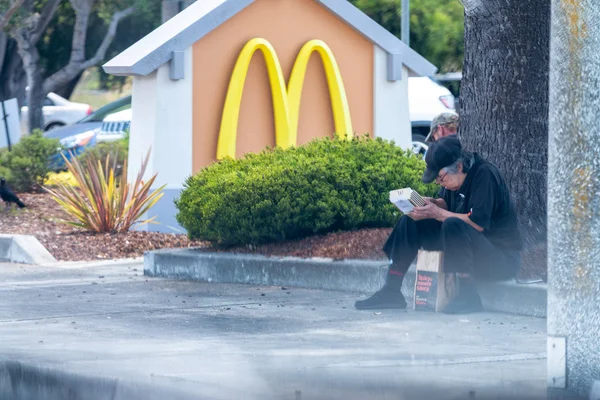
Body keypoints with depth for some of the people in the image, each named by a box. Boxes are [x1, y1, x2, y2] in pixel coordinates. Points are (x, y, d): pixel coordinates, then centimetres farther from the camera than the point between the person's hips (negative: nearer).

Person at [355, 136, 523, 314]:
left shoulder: (484, 174, -21)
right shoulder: (455, 178, 3)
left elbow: (478, 223, -28)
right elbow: (449, 205, 18)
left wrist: (437, 213, -24)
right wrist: (432, 204, -4)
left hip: (503, 258, -9)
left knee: (453, 225, -36)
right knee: (410, 222, 3)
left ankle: (468, 296, -29)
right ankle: (391, 291, 1)